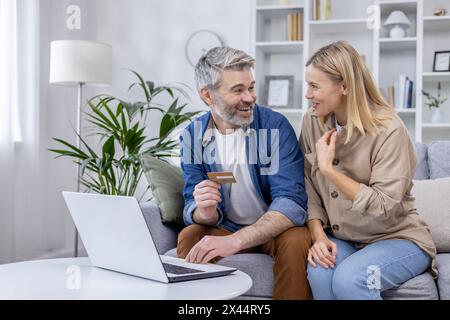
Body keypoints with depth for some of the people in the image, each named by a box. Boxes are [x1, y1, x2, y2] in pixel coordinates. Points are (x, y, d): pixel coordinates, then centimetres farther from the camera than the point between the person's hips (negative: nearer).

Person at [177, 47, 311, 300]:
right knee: (189, 239, -26)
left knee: (297, 241, -32)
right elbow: (192, 207, -7)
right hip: (224, 227, 2)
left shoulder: (276, 126, -17)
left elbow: (292, 201, -26)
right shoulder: (193, 136, -7)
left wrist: (235, 241, -40)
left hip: (276, 227, -2)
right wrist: (204, 213, -34)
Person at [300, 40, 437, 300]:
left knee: (348, 280, -32)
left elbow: (384, 208, -23)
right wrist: (318, 236, -14)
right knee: (319, 273, -29)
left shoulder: (389, 130, -18)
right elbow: (309, 188, 0)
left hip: (397, 238, -4)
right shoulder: (312, 122, -2)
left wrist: (329, 169, -24)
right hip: (342, 238, 4)